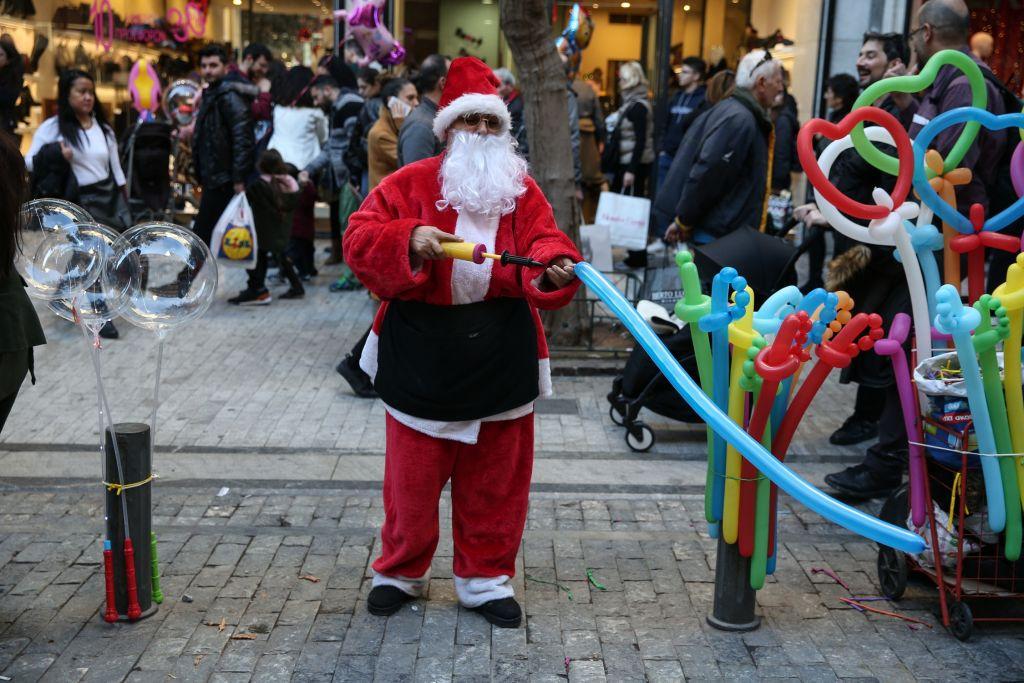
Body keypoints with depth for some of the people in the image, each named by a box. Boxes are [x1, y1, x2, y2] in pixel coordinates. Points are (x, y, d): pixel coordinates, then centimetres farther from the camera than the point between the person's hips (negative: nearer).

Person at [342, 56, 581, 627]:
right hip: (422, 356, -1)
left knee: (496, 479, 11)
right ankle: (402, 571, 31)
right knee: (413, 477, 10)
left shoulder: (523, 190, 6)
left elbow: (545, 241, -6)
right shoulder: (410, 184, -1)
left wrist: (554, 267, -29)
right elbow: (360, 239, -8)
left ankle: (487, 577, 28)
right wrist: (408, 239, -26)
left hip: (501, 358, 2)